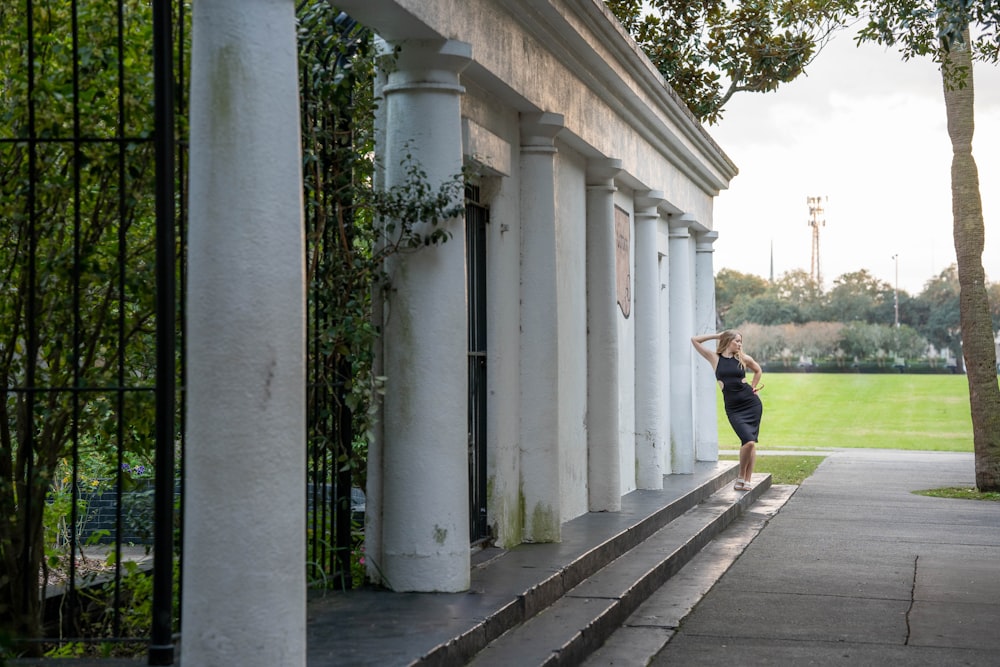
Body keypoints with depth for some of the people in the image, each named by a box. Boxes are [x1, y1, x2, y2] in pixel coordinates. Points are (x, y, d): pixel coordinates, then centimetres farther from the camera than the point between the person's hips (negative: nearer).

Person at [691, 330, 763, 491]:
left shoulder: (743, 359, 7)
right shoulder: (715, 358, 3)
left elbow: (758, 371, 26)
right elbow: (694, 340, 0)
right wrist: (717, 336, 6)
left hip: (752, 403, 3)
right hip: (733, 408, -2)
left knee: (751, 442, 0)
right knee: (748, 441, -17)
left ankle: (747, 480, 7)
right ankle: (741, 477, 1)